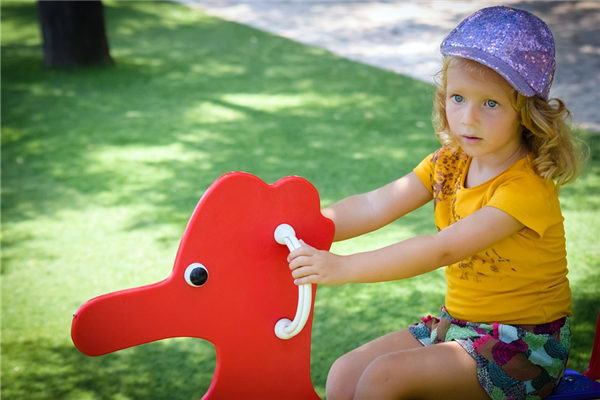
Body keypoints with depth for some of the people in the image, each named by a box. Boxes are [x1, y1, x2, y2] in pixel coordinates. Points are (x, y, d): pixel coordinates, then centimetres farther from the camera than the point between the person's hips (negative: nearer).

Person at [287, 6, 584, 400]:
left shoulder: (526, 186, -22)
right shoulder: (449, 163, 2)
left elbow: (443, 249, -31)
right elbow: (374, 206, -6)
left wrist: (344, 267, -35)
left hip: (523, 346, -7)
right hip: (457, 324, 7)